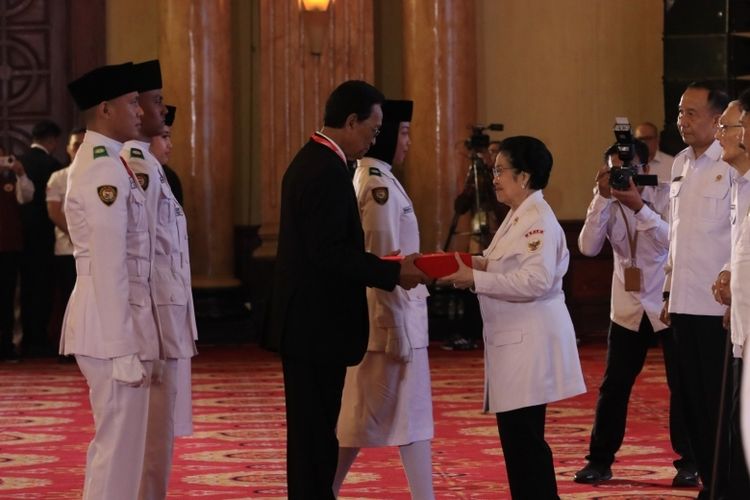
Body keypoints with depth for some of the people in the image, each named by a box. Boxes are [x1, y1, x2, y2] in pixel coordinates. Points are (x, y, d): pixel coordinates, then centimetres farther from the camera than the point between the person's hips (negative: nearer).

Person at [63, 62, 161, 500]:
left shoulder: (103, 162, 15)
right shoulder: (105, 169, -16)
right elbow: (109, 267, -20)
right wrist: (125, 352, -20)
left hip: (121, 323, 10)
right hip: (114, 329, -10)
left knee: (117, 446, 16)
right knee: (119, 450, -6)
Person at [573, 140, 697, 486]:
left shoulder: (665, 195, -9)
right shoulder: (608, 202, 0)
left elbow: (673, 241, -22)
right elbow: (588, 247, -12)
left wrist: (639, 207, -31)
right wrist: (602, 198, -19)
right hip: (628, 307, 3)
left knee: (681, 384, -1)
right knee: (613, 386, 5)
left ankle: (688, 461, 8)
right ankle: (600, 460, 13)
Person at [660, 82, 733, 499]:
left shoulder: (733, 165, -10)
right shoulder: (681, 164, 13)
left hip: (719, 307, -7)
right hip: (685, 304, 7)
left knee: (721, 405, -2)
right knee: (695, 402, 10)